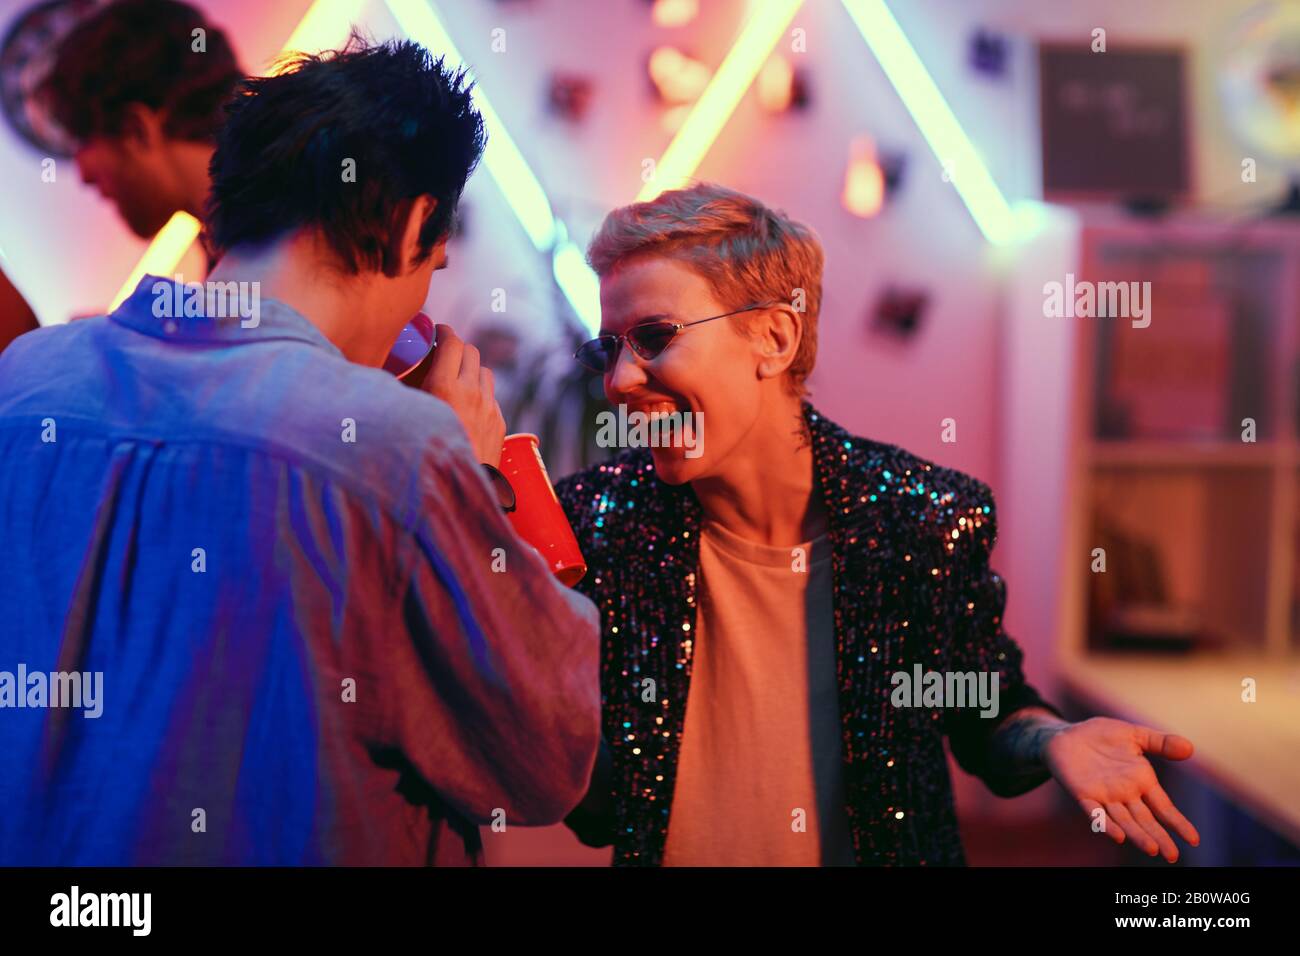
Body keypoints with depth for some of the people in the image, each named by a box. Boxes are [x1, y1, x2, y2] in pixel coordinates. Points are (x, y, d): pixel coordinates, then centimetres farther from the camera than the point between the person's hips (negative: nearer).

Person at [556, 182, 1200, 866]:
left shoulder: (929, 517, -12)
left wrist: (1054, 741, -16)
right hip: (668, 856, 1)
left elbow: (990, 719, 3)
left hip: (885, 848, 0)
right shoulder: (596, 521, -12)